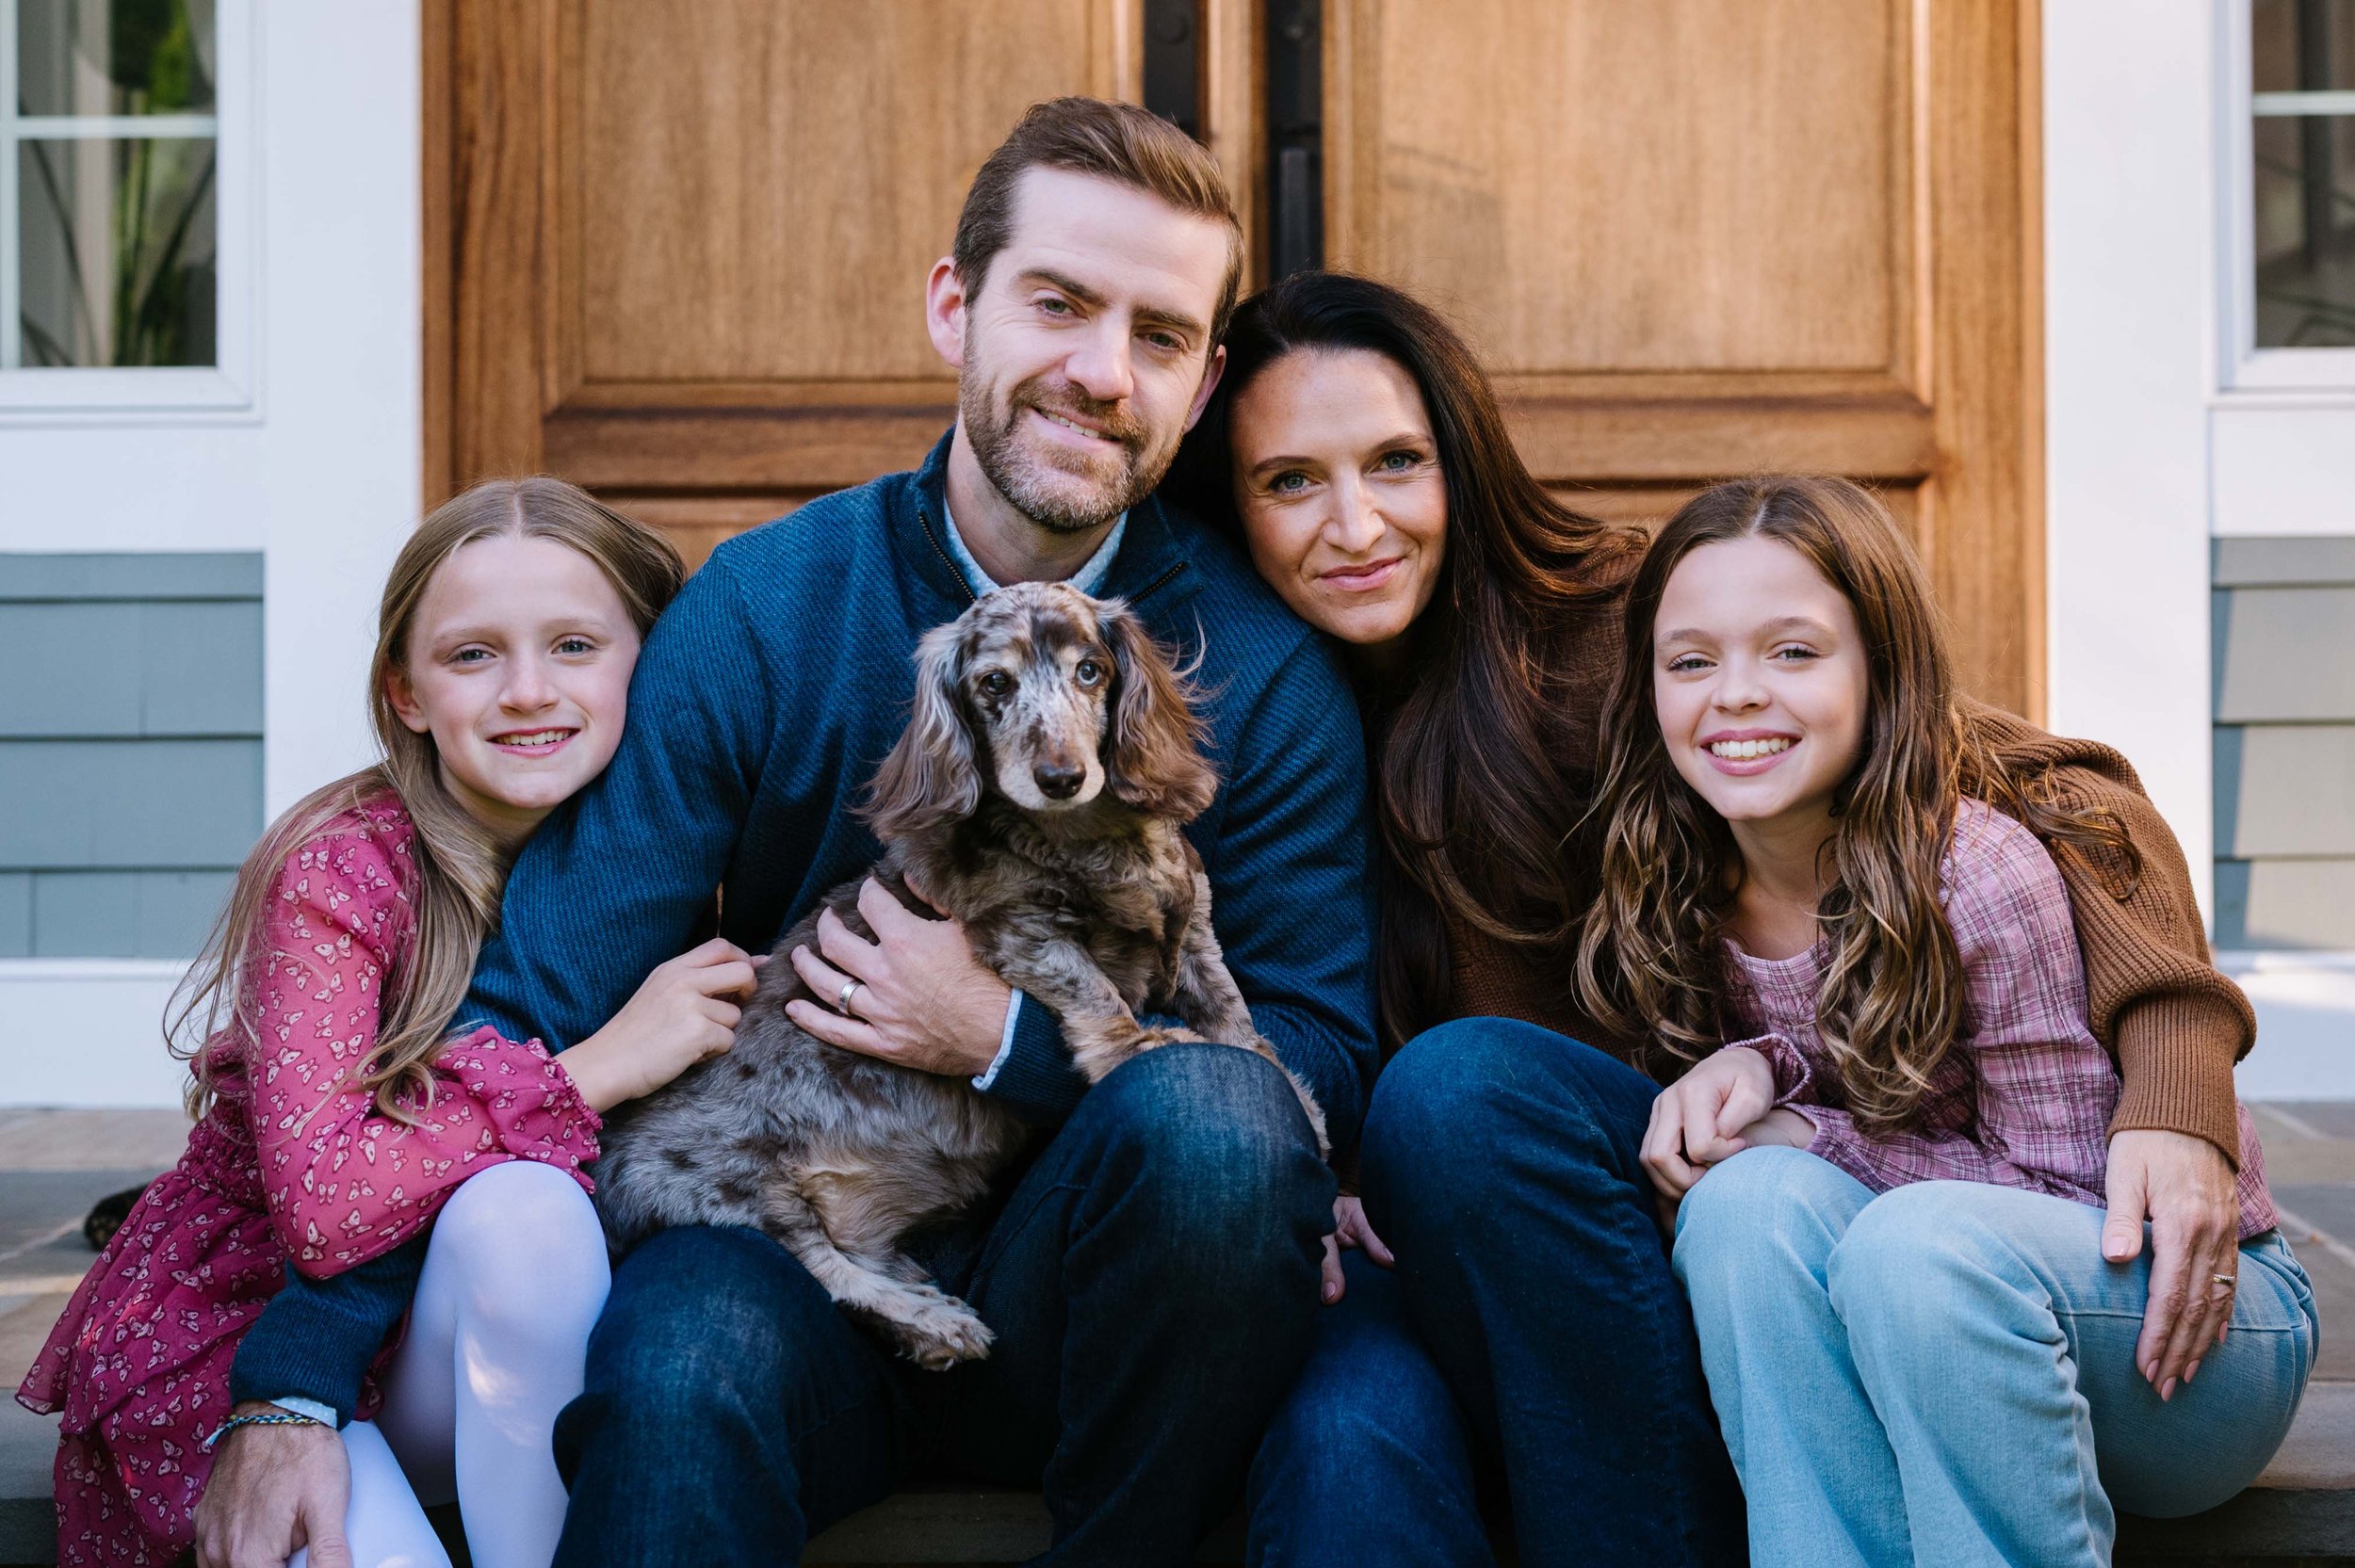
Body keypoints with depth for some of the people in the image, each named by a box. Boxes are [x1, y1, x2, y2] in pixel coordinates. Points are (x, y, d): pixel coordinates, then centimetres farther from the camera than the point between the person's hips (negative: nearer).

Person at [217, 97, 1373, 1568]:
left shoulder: (1263, 668, -5)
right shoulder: (759, 614, -7)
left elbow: (1327, 1057, -6)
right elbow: (532, 998, -13)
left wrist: (1012, 1034, -19)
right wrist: (301, 1383, -21)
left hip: (1089, 1305, 3)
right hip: (794, 1246, -3)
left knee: (1207, 1106, -29)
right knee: (680, 1356, -36)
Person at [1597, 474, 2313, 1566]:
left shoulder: (1981, 878, -22)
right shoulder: (1688, 902, -4)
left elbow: (2069, 1192, -15)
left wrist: (1808, 1139, -21)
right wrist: (1759, 1067, -17)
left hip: (2184, 1309, -4)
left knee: (1924, 1245, -36)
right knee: (1750, 1198, -27)